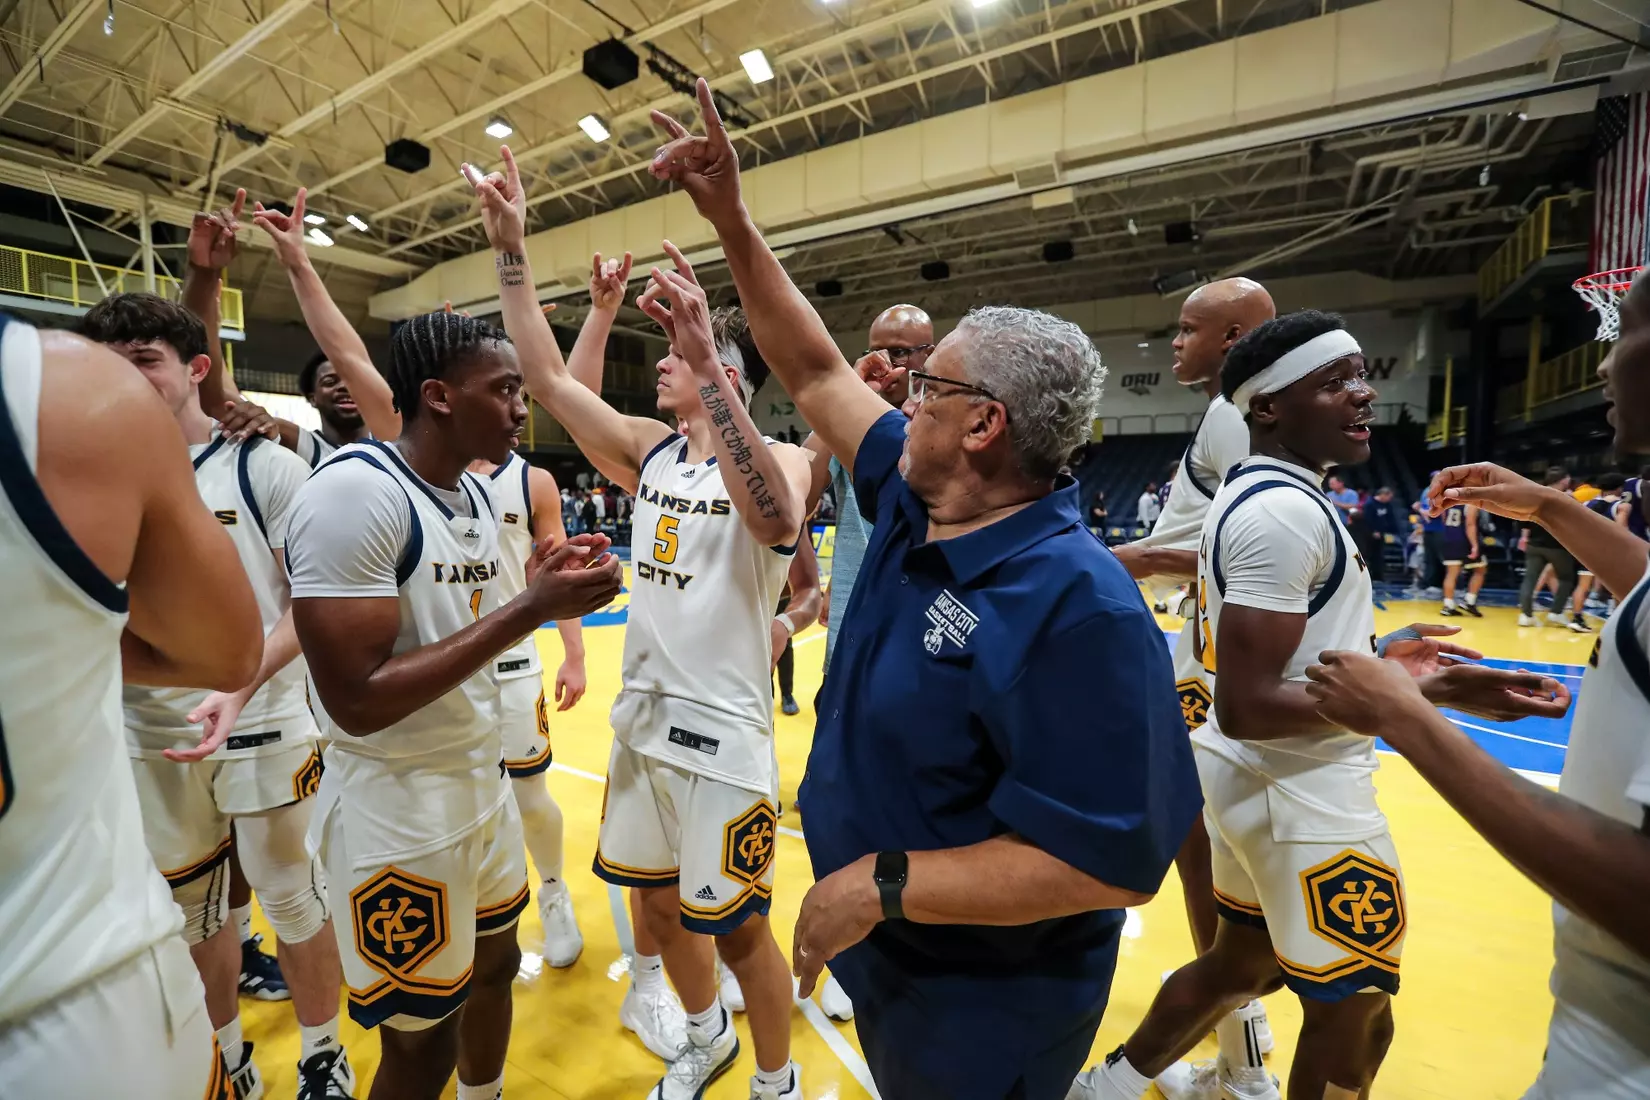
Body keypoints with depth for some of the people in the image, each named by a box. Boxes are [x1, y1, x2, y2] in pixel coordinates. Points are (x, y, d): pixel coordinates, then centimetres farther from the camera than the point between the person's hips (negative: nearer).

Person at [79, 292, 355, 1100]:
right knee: (191, 910, 19)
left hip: (263, 726, -4)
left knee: (294, 899, 9)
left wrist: (241, 688, -24)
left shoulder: (264, 464, -8)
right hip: (151, 736, 4)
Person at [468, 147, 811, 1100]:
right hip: (642, 722, 7)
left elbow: (777, 522, -38)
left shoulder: (781, 457, -14)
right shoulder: (650, 449, 5)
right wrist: (512, 252, 1)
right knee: (660, 905, 22)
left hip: (723, 735, -6)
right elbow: (549, 376, 4)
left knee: (737, 931, 10)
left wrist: (707, 363, -45)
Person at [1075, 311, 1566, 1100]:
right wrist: (1418, 694, -26)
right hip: (1300, 794, -10)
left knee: (1240, 963, 26)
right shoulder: (1284, 509, -23)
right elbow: (1247, 706, -27)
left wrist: (1369, 656, 16)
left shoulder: (1254, 494, 9)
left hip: (1256, 778, 10)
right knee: (1354, 1013, 11)